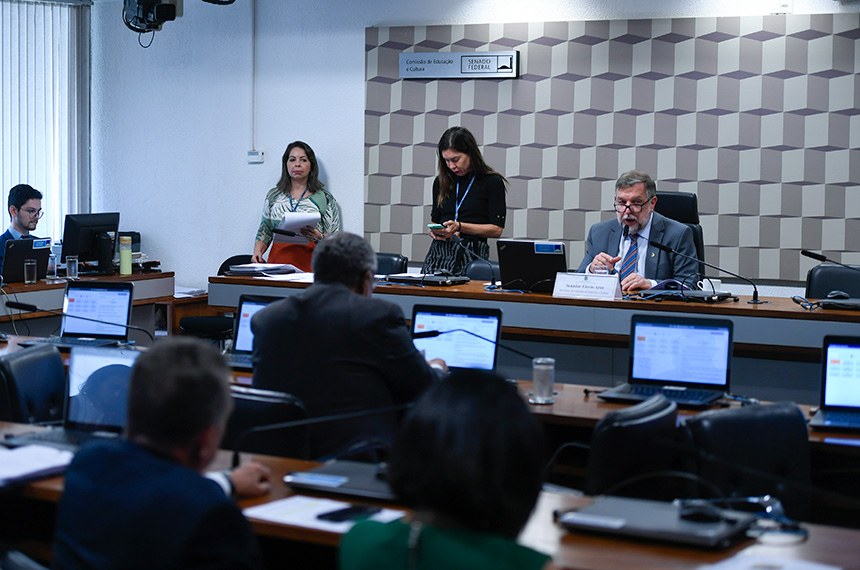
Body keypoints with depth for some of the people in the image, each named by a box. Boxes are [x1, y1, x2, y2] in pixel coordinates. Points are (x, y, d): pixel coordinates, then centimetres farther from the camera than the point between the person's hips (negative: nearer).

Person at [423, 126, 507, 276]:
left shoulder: (492, 182, 1)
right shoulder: (441, 182, 15)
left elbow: (496, 229, -3)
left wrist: (460, 227, -12)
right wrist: (435, 231, 0)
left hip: (472, 254, -4)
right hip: (439, 251, 4)